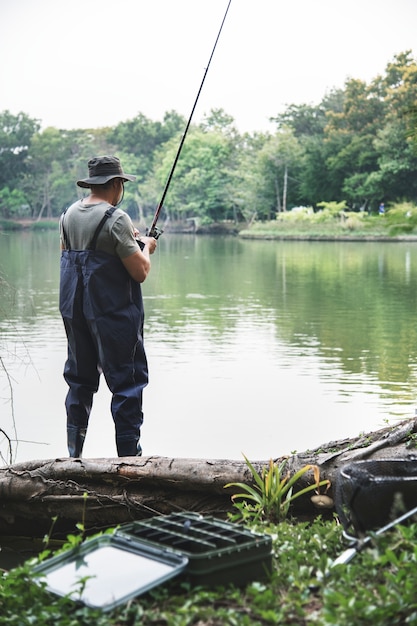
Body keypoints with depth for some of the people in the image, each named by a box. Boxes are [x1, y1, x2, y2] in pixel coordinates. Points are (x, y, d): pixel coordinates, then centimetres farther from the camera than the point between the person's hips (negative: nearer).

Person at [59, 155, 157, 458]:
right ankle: (129, 454, 2)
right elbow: (140, 272, -16)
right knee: (127, 380, 1)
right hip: (112, 313, -7)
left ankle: (74, 455, 20)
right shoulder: (116, 219, -15)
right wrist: (145, 247, 5)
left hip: (73, 309, 7)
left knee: (79, 379, 15)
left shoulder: (69, 214, 7)